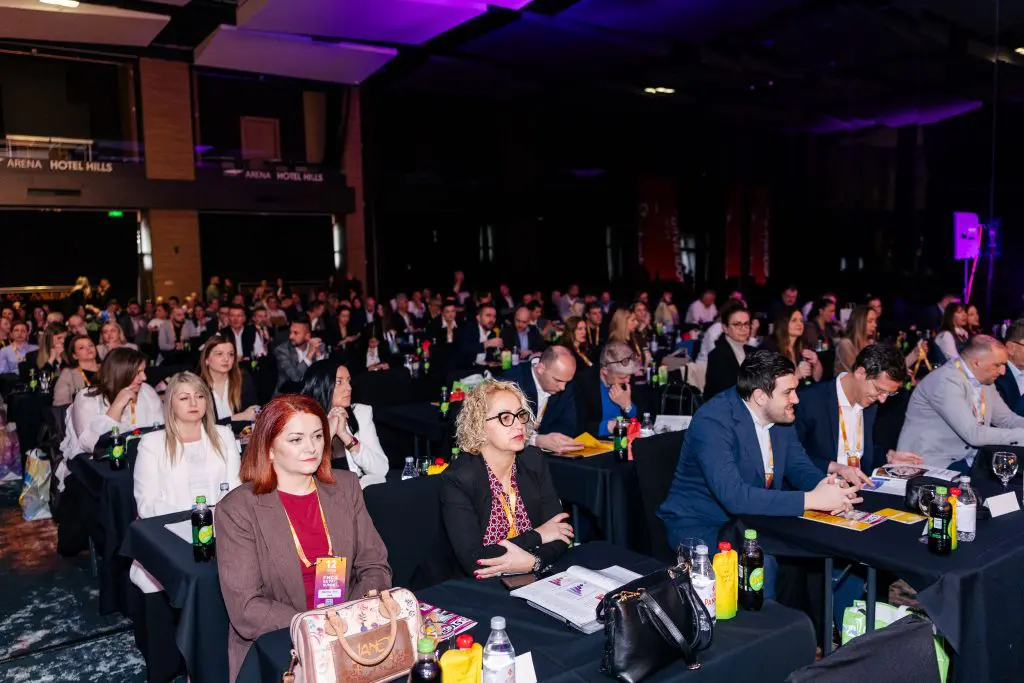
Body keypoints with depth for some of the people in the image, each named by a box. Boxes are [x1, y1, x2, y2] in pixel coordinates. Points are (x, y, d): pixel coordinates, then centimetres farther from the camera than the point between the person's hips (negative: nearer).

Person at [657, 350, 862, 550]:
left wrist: (822, 487, -17)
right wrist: (811, 499, -32)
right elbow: (733, 496, -34)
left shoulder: (781, 414, -2)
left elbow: (799, 466, 7)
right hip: (699, 527, -7)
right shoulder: (712, 422, -25)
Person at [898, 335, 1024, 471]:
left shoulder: (984, 379, 7)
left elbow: (1006, 419, 18)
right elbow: (974, 435, -25)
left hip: (966, 459, 9)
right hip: (933, 464, -9)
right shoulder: (946, 381, -20)